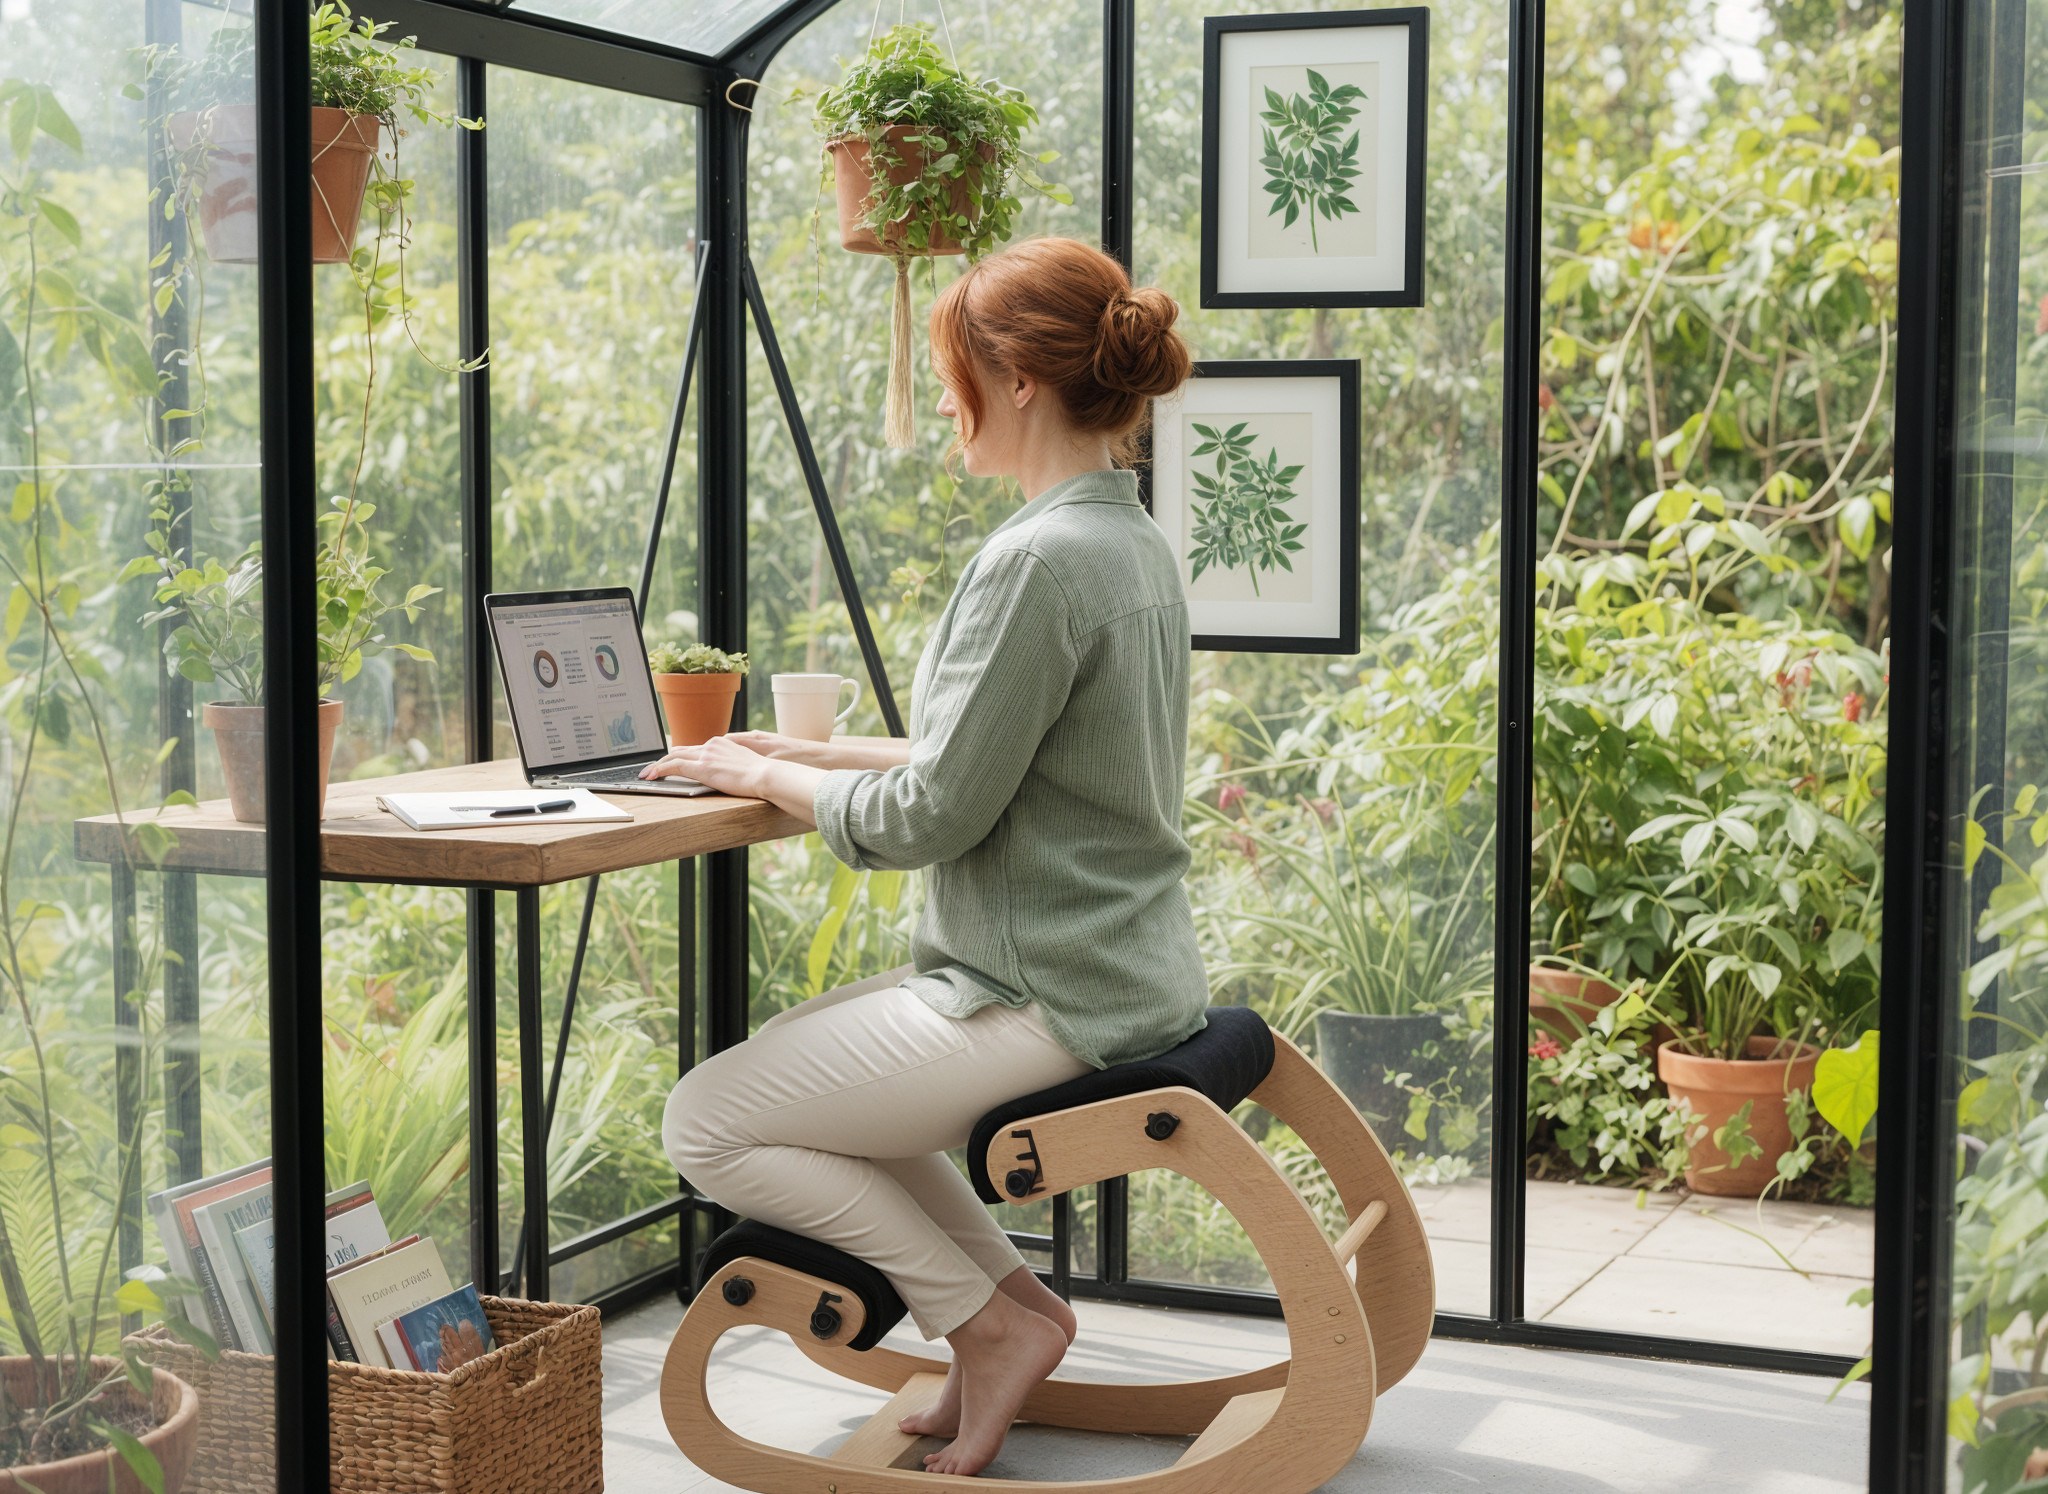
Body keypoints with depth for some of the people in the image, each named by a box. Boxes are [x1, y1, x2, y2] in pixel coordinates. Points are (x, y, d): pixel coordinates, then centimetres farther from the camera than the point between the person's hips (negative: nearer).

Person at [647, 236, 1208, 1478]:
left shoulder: (1039, 561, -21)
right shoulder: (1137, 543, 10)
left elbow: (930, 816, -20)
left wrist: (770, 778, -4)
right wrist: (812, 754, 13)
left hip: (1042, 1002, -10)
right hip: (1125, 977, 10)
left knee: (708, 1123, -2)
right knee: (798, 1051, 25)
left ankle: (990, 1319, 4)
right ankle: (1010, 1290, 17)